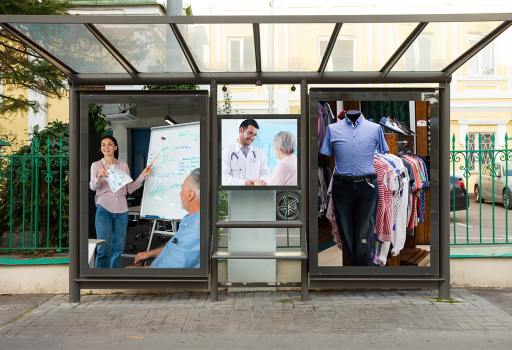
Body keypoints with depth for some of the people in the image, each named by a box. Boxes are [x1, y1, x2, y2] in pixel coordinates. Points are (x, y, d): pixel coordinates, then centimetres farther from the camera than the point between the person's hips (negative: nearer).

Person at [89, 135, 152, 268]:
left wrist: (142, 176, 3)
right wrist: (98, 176, -31)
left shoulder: (124, 166, 13)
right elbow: (92, 186, -10)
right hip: (104, 209, -3)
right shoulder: (96, 165, 5)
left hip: (121, 210, 3)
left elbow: (130, 189, 12)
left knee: (118, 248, 8)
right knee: (104, 250, -9)